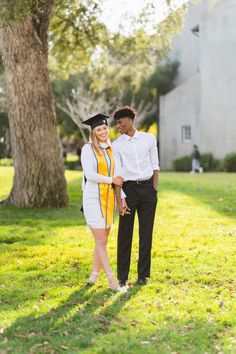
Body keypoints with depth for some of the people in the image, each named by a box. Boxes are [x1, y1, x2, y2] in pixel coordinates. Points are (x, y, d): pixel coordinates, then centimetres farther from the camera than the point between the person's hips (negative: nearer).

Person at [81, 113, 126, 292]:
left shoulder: (111, 149, 11)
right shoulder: (88, 149, -7)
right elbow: (89, 174, -16)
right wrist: (111, 180, -10)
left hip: (108, 198, 6)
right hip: (93, 198, -6)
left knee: (103, 239, 10)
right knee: (101, 240, -7)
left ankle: (95, 274, 22)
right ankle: (112, 280, -7)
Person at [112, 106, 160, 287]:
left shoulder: (149, 139, 5)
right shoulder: (117, 145, 0)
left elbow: (155, 166, 10)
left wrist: (154, 190, 1)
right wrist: (119, 200, -14)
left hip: (148, 188, 1)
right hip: (128, 188, -1)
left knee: (146, 233, 6)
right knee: (125, 233, 2)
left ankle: (143, 275, 16)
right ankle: (122, 276, 12)